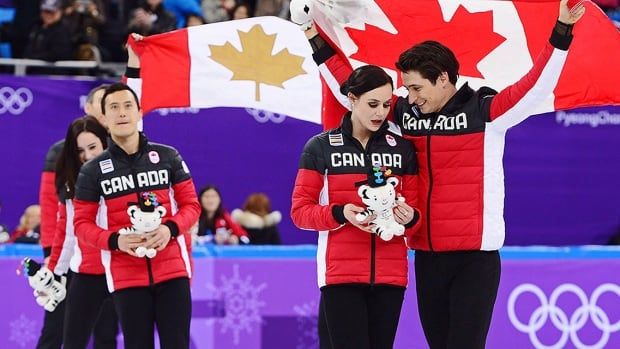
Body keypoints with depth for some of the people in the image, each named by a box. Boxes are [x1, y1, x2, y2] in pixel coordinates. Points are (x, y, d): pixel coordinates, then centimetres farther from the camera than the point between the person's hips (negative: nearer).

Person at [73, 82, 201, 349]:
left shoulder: (168, 157, 6)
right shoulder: (92, 171, 3)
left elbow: (191, 205, 9)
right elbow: (82, 224, 4)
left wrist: (170, 229, -12)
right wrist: (115, 240, -15)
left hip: (172, 269, 1)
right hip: (126, 276, 0)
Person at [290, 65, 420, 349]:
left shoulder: (402, 149, 11)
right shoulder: (320, 148, 1)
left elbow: (414, 207, 13)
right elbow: (300, 211, 0)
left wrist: (409, 217, -12)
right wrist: (340, 213, -18)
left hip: (390, 274, 3)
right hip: (340, 273, -3)